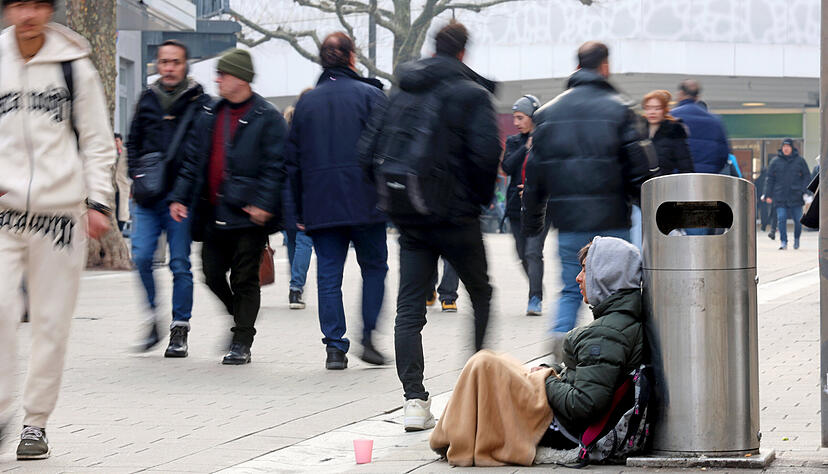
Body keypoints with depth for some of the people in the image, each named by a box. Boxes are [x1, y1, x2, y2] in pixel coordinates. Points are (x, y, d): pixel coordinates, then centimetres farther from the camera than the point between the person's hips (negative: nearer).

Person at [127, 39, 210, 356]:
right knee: (141, 256, -7)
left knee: (180, 263, 1)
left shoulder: (199, 102, 1)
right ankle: (152, 318, 11)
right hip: (148, 198, 3)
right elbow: (133, 142, 19)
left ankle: (180, 330, 9)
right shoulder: (148, 99, 12)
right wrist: (137, 175, 4)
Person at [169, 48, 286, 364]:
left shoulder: (267, 118, -5)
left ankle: (242, 344, 6)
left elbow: (275, 166, -10)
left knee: (244, 278, -1)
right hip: (214, 215, 6)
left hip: (249, 216, -6)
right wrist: (180, 197, 6)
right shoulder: (209, 116, 13)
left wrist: (263, 203, -18)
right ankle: (242, 321, 30)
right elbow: (192, 159, 15)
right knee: (213, 273, 8)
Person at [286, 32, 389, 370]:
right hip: (364, 200, -3)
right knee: (374, 266, 11)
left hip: (320, 203, 3)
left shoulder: (306, 101, 11)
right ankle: (368, 338, 3)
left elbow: (293, 159, 11)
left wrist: (300, 211, 15)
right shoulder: (370, 95, 0)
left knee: (328, 275, 5)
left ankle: (335, 347, 1)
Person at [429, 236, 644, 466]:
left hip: (562, 431, -11)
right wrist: (551, 372, 8)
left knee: (483, 365, -9)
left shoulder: (607, 334, -25)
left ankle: (447, 443, 5)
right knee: (504, 362, 27)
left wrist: (548, 382, -13)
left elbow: (584, 406, -30)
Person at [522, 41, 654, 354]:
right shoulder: (619, 110, -3)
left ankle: (560, 335, -13)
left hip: (568, 221, 3)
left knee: (571, 289, 10)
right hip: (612, 219, -3)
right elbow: (642, 167, -6)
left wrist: (532, 221, 17)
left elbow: (534, 172, 11)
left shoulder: (548, 112, 8)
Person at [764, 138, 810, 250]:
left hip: (796, 197, 0)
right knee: (781, 219, -10)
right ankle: (783, 242, -7)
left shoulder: (800, 160, 6)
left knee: (798, 220, 4)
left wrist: (804, 191, -5)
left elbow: (807, 176, 8)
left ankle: (796, 239, 25)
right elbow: (770, 179, 9)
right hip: (780, 197, 0)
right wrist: (768, 195, 2)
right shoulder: (776, 161, 7)